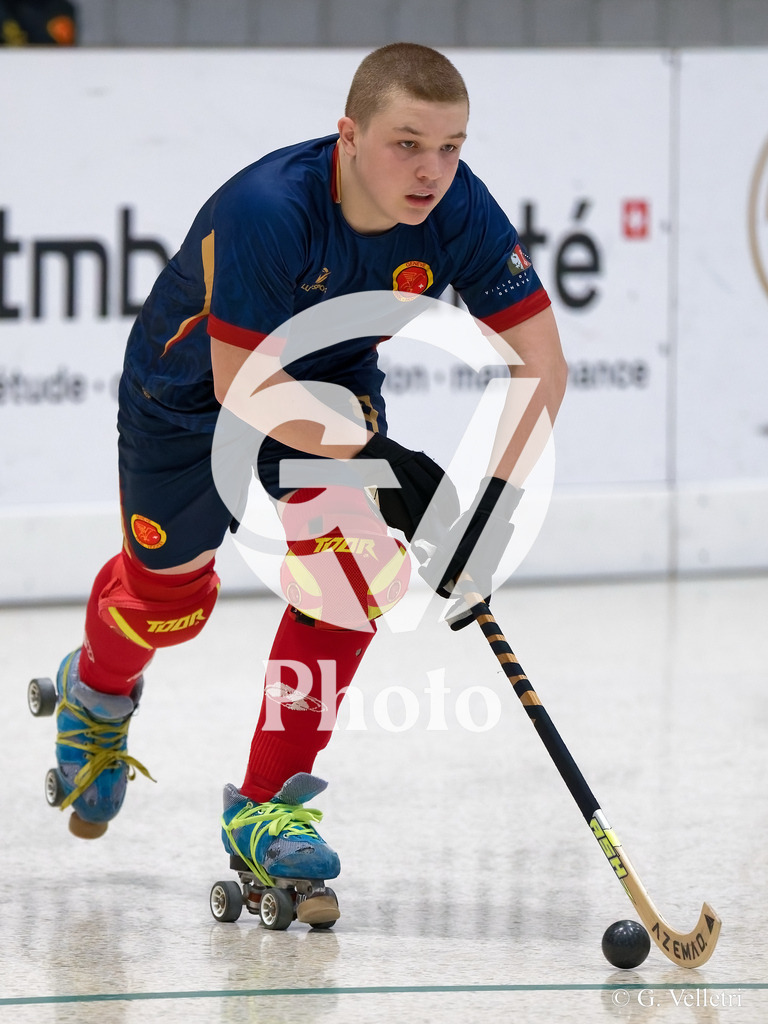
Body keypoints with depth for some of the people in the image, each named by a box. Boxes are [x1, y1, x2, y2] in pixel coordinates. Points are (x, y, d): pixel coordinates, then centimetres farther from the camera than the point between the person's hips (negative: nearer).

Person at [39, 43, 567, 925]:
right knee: (169, 594, 12)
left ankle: (266, 803, -5)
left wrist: (493, 508, -30)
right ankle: (97, 693, 49)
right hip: (189, 387, -3)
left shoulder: (461, 213, -27)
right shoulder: (268, 210, -40)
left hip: (332, 381, 3)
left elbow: (540, 365, -20)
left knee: (347, 562, -18)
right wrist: (379, 453, -40)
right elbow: (247, 390, -36)